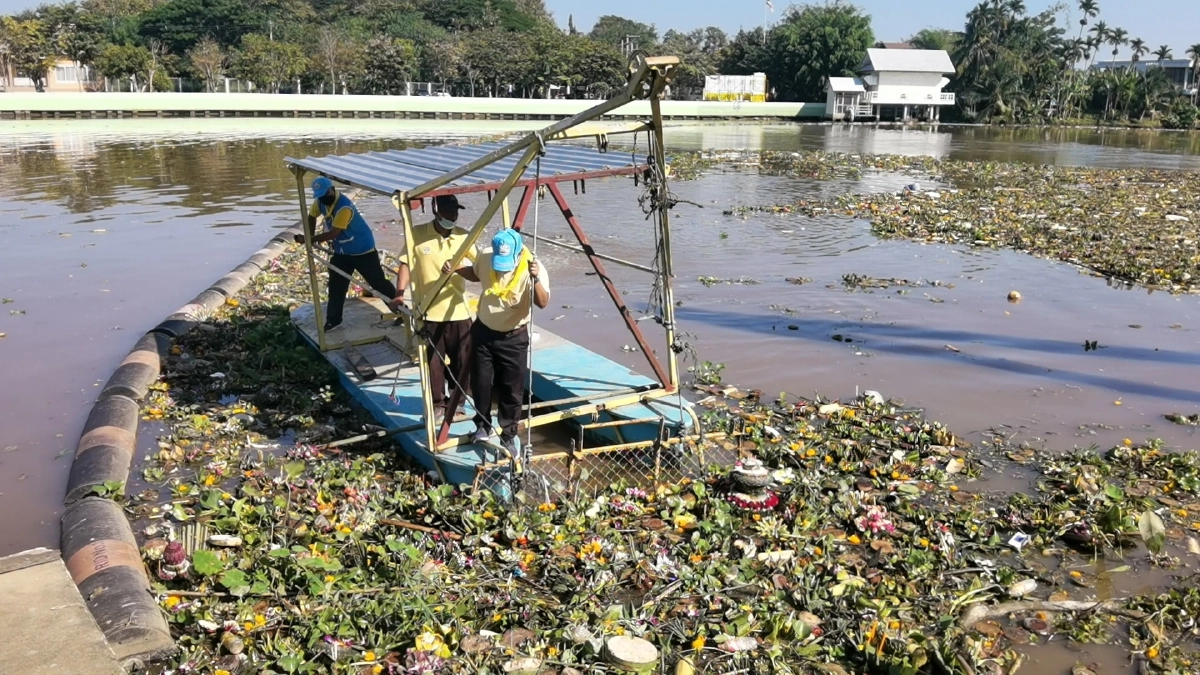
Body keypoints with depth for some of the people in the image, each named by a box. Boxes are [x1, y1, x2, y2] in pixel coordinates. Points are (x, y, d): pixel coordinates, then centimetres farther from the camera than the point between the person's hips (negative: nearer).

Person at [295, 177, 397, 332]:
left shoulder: (344, 207, -31)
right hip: (341, 251, 7)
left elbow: (333, 233, -32)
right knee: (336, 286, 9)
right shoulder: (320, 201, -6)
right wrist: (311, 238, 1)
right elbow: (311, 216, 14)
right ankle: (333, 320, 21)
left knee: (378, 282, -2)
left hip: (362, 250, -7)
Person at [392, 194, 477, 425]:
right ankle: (437, 404, 24)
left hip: (459, 311, 2)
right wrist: (400, 292, -17)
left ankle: (458, 401, 29)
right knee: (433, 362, 7)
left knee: (462, 361, 9)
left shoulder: (463, 237, -1)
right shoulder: (418, 234, -6)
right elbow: (406, 264, -4)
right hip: (429, 312, -2)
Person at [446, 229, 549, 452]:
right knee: (480, 384, 10)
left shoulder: (534, 268, -24)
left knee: (512, 391, 4)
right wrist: (457, 268, -9)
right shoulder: (485, 257, -12)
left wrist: (535, 279, -51)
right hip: (483, 332, 3)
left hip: (513, 338, -3)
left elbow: (543, 303, -34)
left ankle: (509, 436, 21)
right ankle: (483, 425, 33)